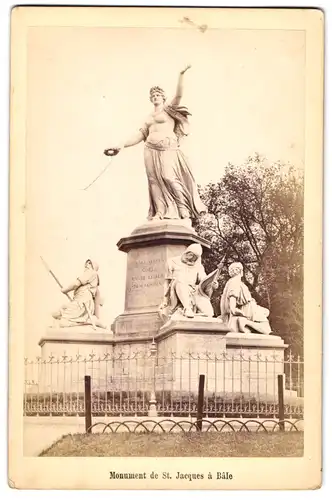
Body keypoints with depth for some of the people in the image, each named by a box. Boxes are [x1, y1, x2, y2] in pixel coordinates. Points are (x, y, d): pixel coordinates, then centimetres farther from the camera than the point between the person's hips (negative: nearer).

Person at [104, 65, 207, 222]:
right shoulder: (149, 117, 24)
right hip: (151, 150, 5)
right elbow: (141, 135, 18)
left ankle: (184, 209, -14)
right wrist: (122, 146, 9)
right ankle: (161, 211, -12)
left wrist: (181, 75, -14)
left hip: (168, 149, -5)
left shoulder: (169, 109, 11)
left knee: (169, 177, -20)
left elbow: (179, 95, -4)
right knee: (155, 179, -7)